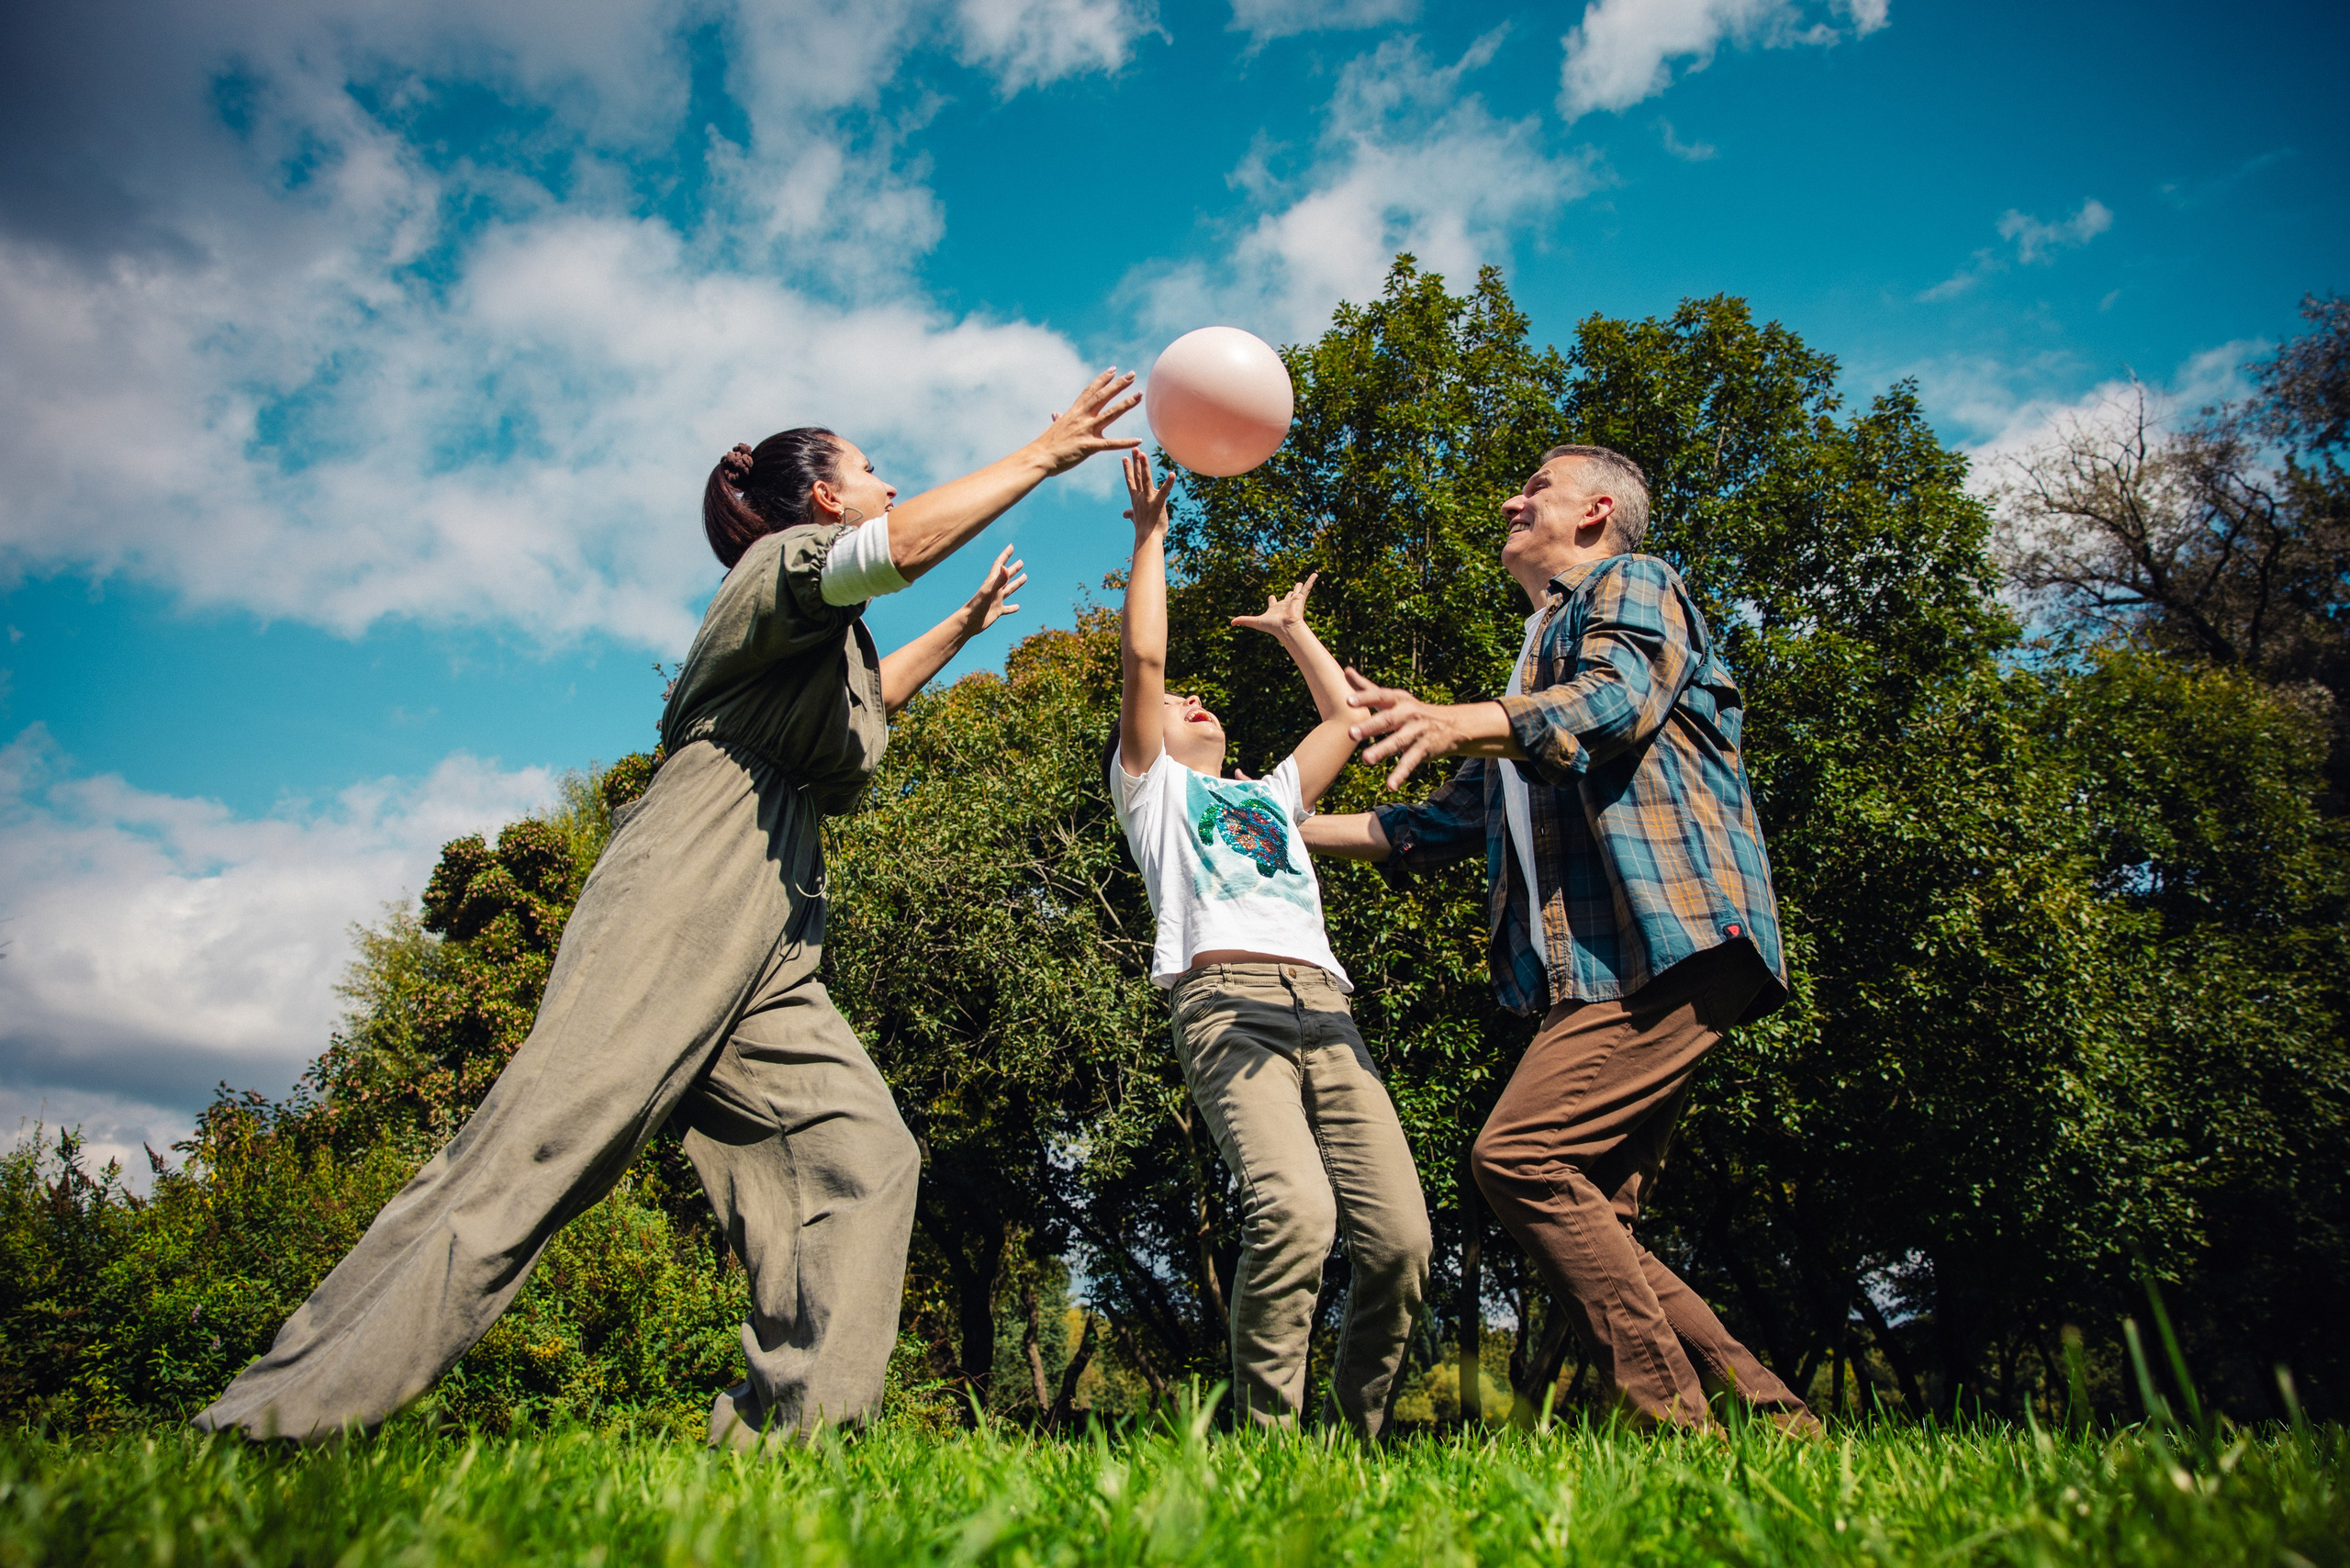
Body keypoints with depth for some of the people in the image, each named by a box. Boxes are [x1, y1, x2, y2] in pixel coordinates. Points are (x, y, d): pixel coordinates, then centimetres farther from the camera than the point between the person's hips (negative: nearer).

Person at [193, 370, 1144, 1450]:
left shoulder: (826, 634, 30)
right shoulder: (783, 562, 3)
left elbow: (866, 699, 53)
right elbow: (907, 543, -18)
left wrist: (966, 625, 54)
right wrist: (1042, 456, -8)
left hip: (761, 958, 9)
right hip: (675, 914, -9)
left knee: (860, 1155, -5)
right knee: (543, 1137, -17)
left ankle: (787, 1426, -9)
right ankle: (297, 1408, -11)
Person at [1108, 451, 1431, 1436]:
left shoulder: (1271, 795, 38)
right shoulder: (1153, 786, 24)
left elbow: (1349, 715, 36)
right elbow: (1143, 655, 13)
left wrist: (1291, 628, 48)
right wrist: (1149, 532, 19)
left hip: (1324, 1011, 5)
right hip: (1226, 1001, -5)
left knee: (1399, 1237, -11)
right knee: (1293, 1210, -29)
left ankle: (1358, 1432, 8)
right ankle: (1265, 1435, -15)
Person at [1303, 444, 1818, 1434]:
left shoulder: (1633, 581, 10)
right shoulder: (1535, 681, 35)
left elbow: (1622, 699, -14)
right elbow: (1450, 823, 35)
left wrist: (1456, 721, -30)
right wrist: (1294, 830, 31)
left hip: (1674, 935, -9)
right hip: (1588, 969, 9)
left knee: (1517, 1156, -21)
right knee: (1587, 1215, 0)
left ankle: (1677, 1414, -14)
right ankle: (1769, 1409, 6)